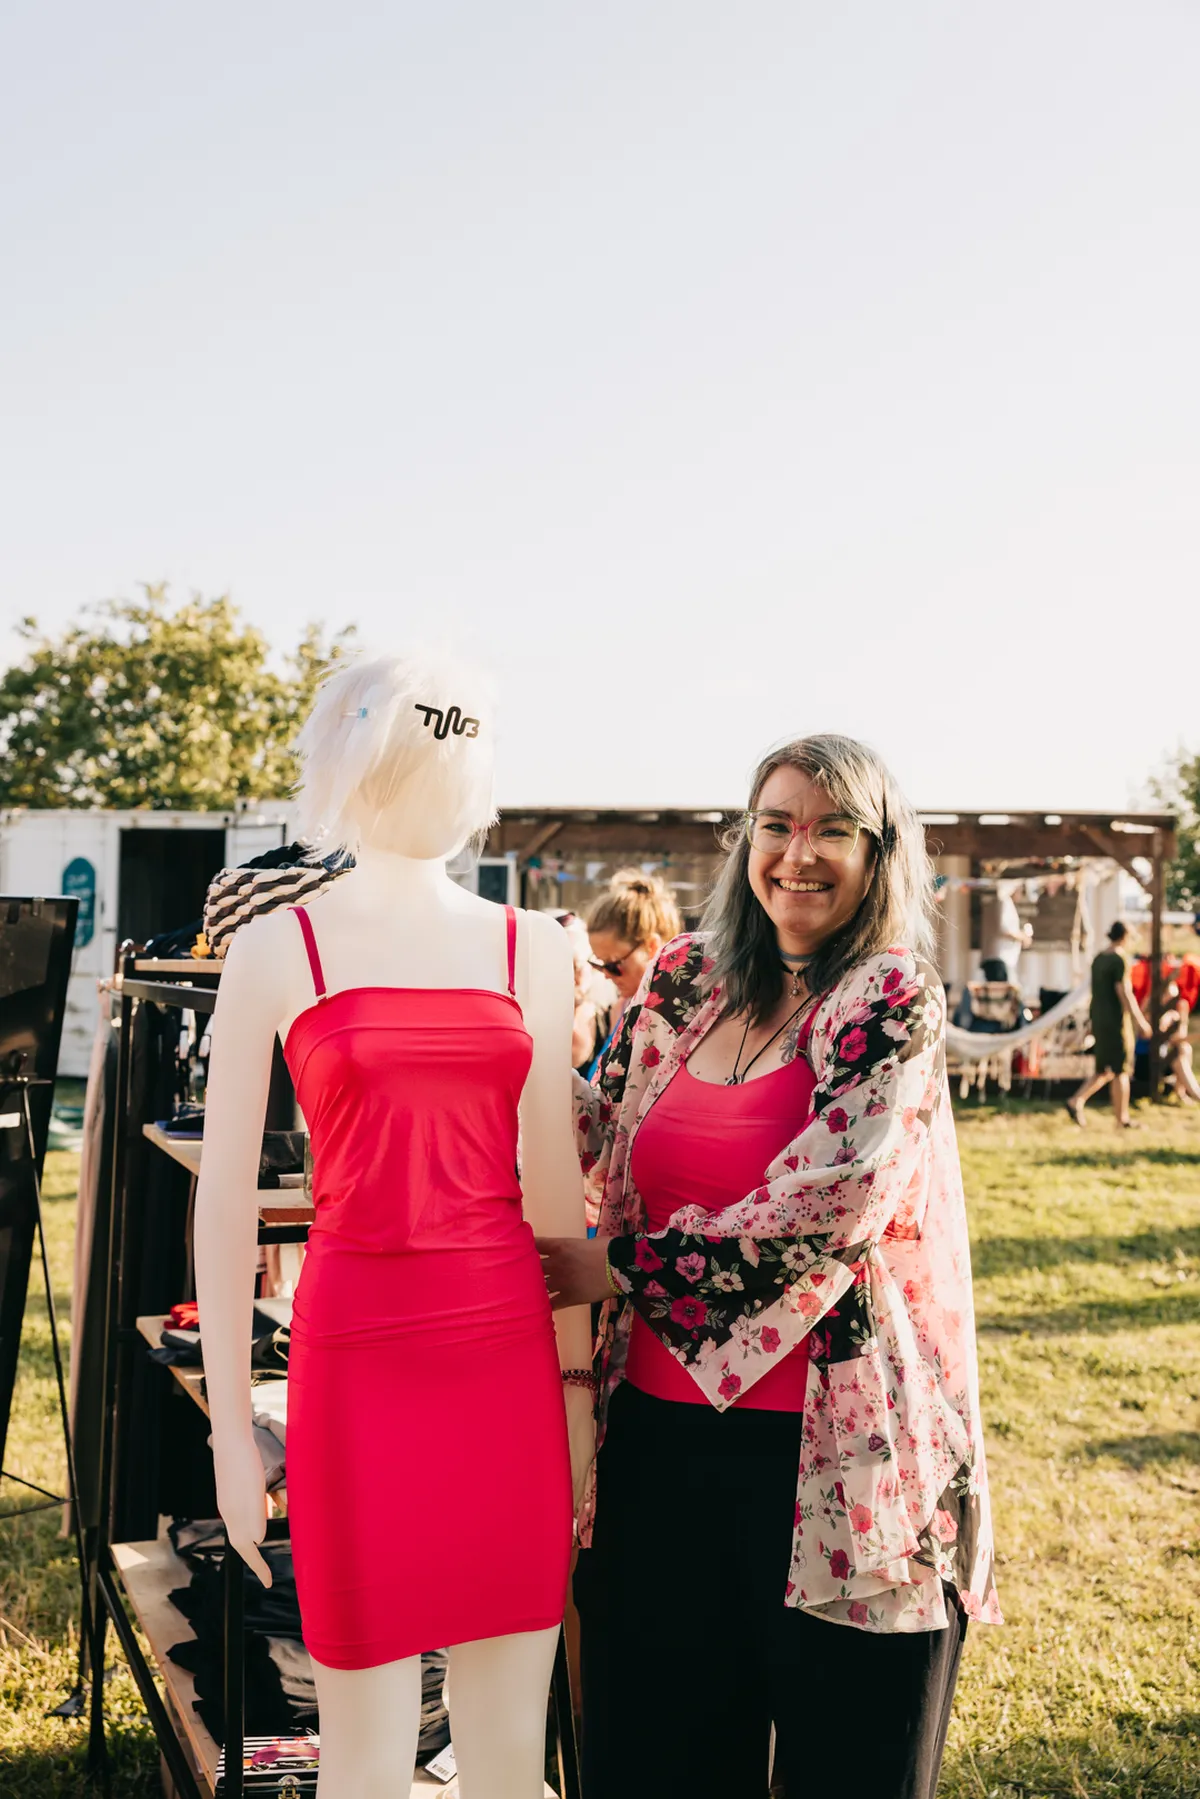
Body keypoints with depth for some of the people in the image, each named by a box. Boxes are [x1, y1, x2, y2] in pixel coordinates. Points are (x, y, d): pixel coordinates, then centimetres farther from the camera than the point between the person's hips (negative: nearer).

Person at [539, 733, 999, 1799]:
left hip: (835, 1451, -4)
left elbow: (828, 1206, -20)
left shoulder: (892, 1000, -9)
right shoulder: (684, 981, 6)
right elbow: (599, 1124, 20)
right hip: (662, 1429, 5)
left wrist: (621, 1267, -14)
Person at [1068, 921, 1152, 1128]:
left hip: (1099, 1020, 8)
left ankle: (1076, 1101, -2)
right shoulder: (1120, 959, -15)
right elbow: (1124, 992, -19)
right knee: (1121, 1071, 2)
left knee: (1105, 1071, 14)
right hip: (1117, 1020, -8)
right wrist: (1139, 1020, -17)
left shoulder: (1098, 958, 11)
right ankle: (1122, 1119, 9)